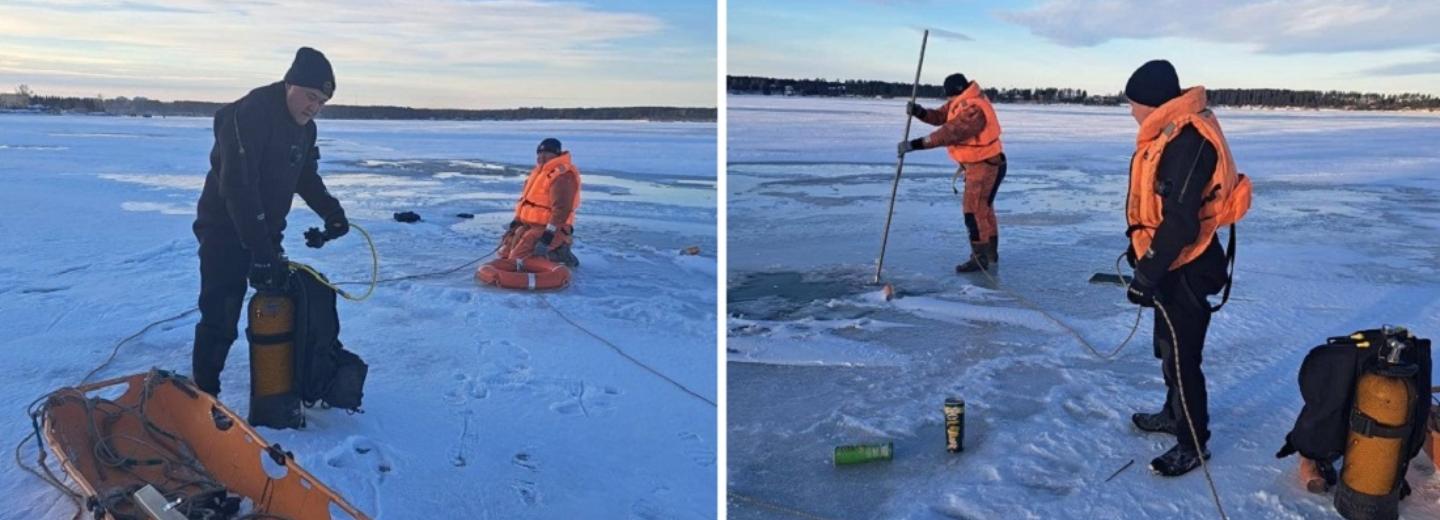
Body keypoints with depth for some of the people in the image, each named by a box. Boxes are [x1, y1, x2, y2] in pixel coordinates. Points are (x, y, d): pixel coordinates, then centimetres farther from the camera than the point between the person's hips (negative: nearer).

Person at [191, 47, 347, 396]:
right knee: (221, 318, -7)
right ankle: (203, 395, 6)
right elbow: (238, 187, -28)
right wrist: (260, 249, -30)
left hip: (266, 232, 8)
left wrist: (331, 212, -1)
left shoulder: (304, 127, 4)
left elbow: (306, 177, 16)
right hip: (226, 231, -8)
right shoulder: (249, 115, -23)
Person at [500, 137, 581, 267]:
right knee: (505, 253, 12)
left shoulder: (563, 175, -18)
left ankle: (558, 254, -4)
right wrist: (517, 220, 18)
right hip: (528, 224, 10)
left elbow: (561, 208, -25)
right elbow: (525, 199, 24)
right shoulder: (539, 171, 15)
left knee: (517, 259, -20)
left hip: (546, 228, -10)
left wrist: (550, 233, -28)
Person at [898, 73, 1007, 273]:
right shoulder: (961, 101, 4)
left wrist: (914, 144, -35)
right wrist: (919, 112, -16)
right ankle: (990, 253, 32)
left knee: (974, 209, -12)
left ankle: (980, 258, -8)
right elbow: (940, 116, 5)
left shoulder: (974, 110, -28)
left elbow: (948, 134, -33)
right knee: (983, 208, 20)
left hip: (986, 166, -11)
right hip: (977, 164, 11)